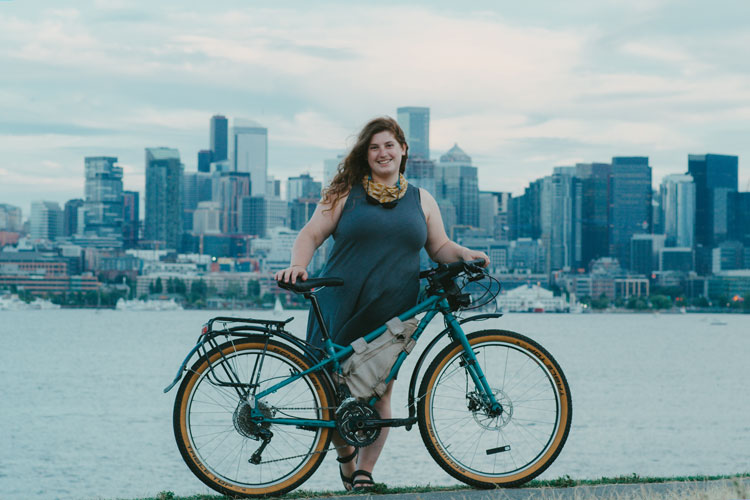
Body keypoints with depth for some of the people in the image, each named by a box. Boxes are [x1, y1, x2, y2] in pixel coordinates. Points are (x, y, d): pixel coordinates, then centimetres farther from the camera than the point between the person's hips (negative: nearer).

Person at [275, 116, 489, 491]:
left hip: (391, 317, 1)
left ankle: (364, 473, 9)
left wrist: (464, 254, -4)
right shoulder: (346, 193, 7)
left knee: (379, 395, -1)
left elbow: (439, 247, 17)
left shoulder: (421, 200, 15)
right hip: (342, 310, -1)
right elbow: (311, 235, 3)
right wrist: (297, 265, -17)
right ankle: (346, 458, 25)